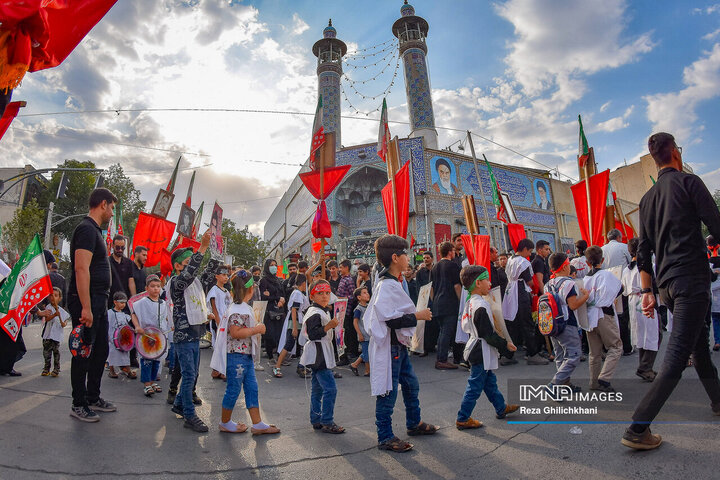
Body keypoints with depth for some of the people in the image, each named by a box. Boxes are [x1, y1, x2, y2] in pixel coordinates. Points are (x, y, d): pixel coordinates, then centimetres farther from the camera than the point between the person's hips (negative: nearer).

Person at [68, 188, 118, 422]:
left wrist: (98, 304, 20)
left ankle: (93, 398, 28)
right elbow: (81, 269, -23)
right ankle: (79, 405, 14)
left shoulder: (94, 230, 18)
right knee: (83, 353, 1)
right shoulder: (87, 229, -14)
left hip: (98, 302, 10)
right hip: (86, 301, -10)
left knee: (100, 350, 16)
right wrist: (86, 307, -25)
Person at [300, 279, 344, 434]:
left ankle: (316, 420, 23)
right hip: (318, 356, -11)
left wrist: (332, 325, 21)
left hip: (320, 356, 11)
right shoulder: (315, 313, -16)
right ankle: (326, 423, -4)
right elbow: (312, 334, -24)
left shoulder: (323, 311, 17)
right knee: (330, 389, -11)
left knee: (318, 389, 15)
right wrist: (328, 326, -29)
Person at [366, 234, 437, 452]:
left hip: (399, 345, 11)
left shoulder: (392, 283, 12)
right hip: (388, 346, -11)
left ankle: (414, 423, 39)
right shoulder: (387, 285, -21)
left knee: (411, 384, 21)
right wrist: (417, 316, -17)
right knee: (388, 392, 2)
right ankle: (385, 437, 15)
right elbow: (390, 319, -26)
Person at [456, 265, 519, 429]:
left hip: (477, 350, 10)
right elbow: (488, 334, -23)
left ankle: (501, 408, 40)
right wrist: (505, 344, -9)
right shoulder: (481, 306, -24)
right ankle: (463, 419, 9)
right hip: (481, 353, -10)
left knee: (490, 381, 23)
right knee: (475, 386, 0)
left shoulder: (470, 303, 7)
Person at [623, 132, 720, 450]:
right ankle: (637, 429, -13)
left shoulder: (647, 198, 14)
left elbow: (643, 251, 13)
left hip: (666, 284, 8)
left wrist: (647, 291, 16)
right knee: (676, 359, -9)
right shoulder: (689, 182, -5)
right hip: (692, 280, -7)